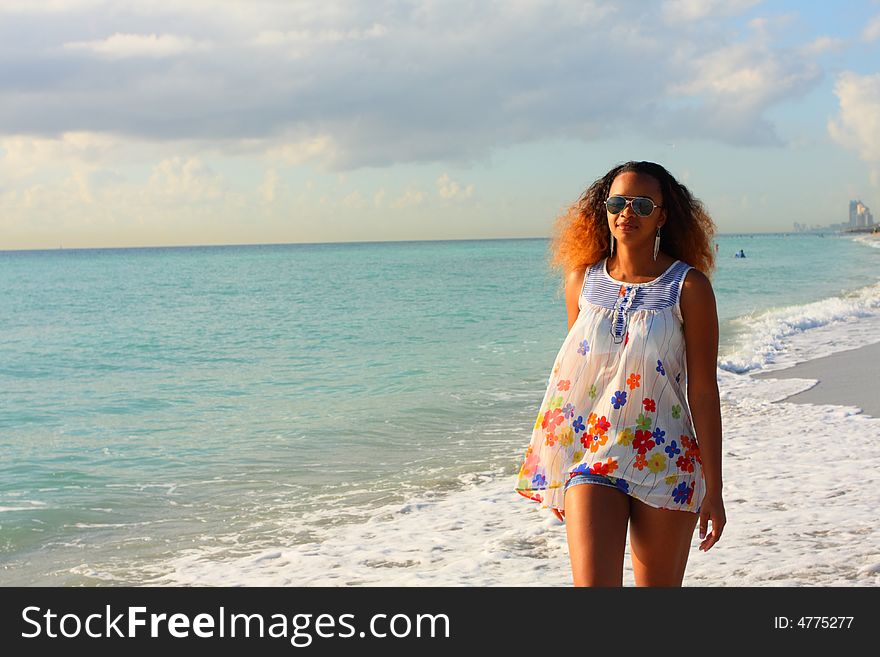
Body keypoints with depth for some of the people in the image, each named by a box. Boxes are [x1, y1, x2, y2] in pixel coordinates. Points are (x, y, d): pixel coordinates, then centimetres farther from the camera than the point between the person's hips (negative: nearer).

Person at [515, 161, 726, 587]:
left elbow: (703, 392, -5)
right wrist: (553, 462, 16)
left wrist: (713, 488, -6)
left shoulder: (688, 286, -4)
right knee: (591, 583, -11)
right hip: (591, 453, 2)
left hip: (665, 459, -1)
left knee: (659, 586, 8)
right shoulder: (582, 280, 6)